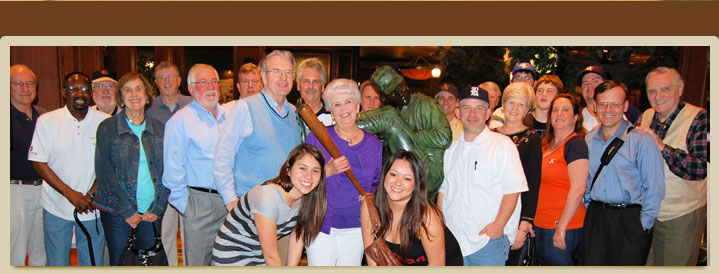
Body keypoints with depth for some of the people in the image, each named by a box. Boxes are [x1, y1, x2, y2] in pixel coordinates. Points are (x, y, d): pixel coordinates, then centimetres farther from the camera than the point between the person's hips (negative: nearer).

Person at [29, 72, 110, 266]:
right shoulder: (47, 121, -3)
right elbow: (38, 163, -5)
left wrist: (91, 194, -8)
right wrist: (71, 194, -13)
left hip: (92, 208, 1)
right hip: (56, 208, 0)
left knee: (92, 264, 9)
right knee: (57, 264, 8)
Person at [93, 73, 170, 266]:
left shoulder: (159, 129, 8)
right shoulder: (107, 128, -1)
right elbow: (104, 172, -6)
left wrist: (157, 208, -3)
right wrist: (126, 211, -11)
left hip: (151, 212, 3)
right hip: (116, 212, -2)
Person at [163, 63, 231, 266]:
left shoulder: (227, 117, 12)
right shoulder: (181, 120, -4)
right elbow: (173, 171, -5)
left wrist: (234, 197, 13)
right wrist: (184, 205, -8)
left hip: (229, 202, 5)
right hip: (200, 201, -5)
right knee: (197, 263, 2)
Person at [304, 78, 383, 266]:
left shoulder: (374, 144, 7)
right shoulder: (317, 138, -1)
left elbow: (377, 183, 16)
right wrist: (328, 171, -19)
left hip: (357, 227, 2)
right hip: (321, 225, -2)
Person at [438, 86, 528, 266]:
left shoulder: (502, 145, -2)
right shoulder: (451, 149, 14)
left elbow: (513, 190, -8)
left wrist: (498, 225, -17)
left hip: (489, 239, -4)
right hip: (451, 238, 5)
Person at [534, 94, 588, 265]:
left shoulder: (576, 144, -11)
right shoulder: (547, 145, 12)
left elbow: (578, 189, -19)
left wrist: (561, 228, -20)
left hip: (564, 226, -8)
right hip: (542, 225, 8)